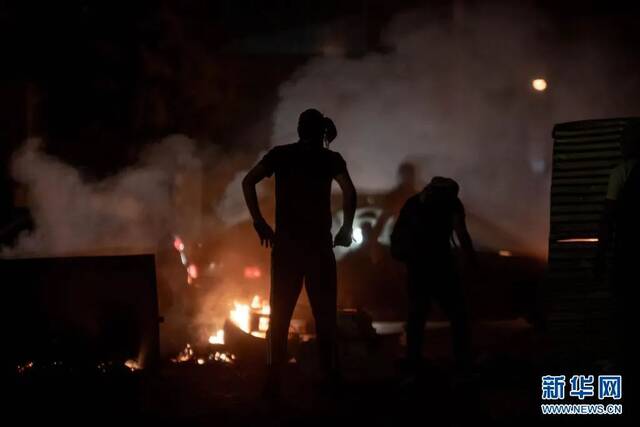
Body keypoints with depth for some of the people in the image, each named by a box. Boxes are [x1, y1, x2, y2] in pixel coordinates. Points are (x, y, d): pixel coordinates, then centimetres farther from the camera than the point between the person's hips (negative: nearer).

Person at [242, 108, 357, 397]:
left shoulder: (280, 154, 8)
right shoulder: (330, 159, 3)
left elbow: (248, 182, -1)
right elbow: (349, 191, -11)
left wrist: (259, 222, 1)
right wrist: (346, 229, -1)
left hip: (286, 242, 1)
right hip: (318, 242, -1)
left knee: (280, 313, 6)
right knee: (324, 313, 7)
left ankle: (274, 381, 3)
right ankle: (330, 377, 7)